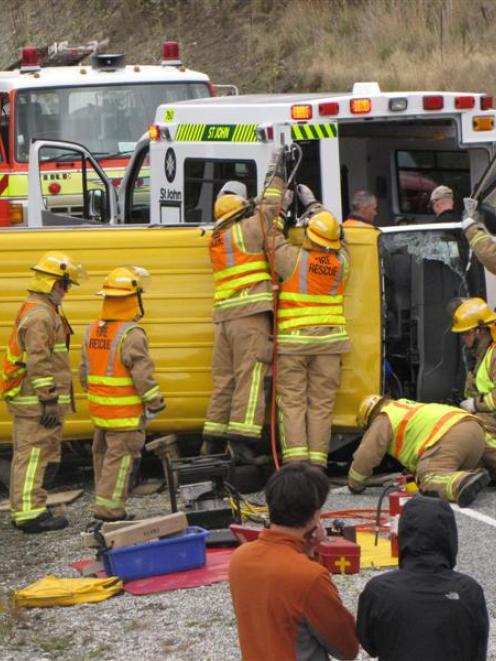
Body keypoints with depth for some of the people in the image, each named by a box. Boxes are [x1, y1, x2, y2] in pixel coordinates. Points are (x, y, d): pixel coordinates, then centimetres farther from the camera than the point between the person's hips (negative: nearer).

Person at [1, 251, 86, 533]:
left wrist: (52, 399, 25)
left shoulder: (41, 311, 18)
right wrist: (49, 401, -22)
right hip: (36, 403, -11)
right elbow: (38, 362, -22)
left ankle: (27, 511, 21)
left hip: (37, 403, 11)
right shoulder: (40, 316, -17)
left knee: (47, 457, 15)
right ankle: (30, 514, -6)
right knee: (33, 456, -7)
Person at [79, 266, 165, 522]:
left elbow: (84, 371, 13)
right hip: (126, 413, -8)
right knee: (121, 456, -2)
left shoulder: (93, 330, 6)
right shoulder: (131, 335, -18)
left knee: (103, 453, 17)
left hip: (99, 407, 8)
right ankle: (109, 507, -2)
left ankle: (105, 501, 28)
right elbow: (143, 374, -19)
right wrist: (155, 404, -9)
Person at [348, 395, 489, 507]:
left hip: (448, 437, -8)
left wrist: (354, 486, 22)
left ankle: (462, 483, -46)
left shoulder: (383, 420, 14)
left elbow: (365, 455, 9)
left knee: (429, 480, -19)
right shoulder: (406, 405, 40)